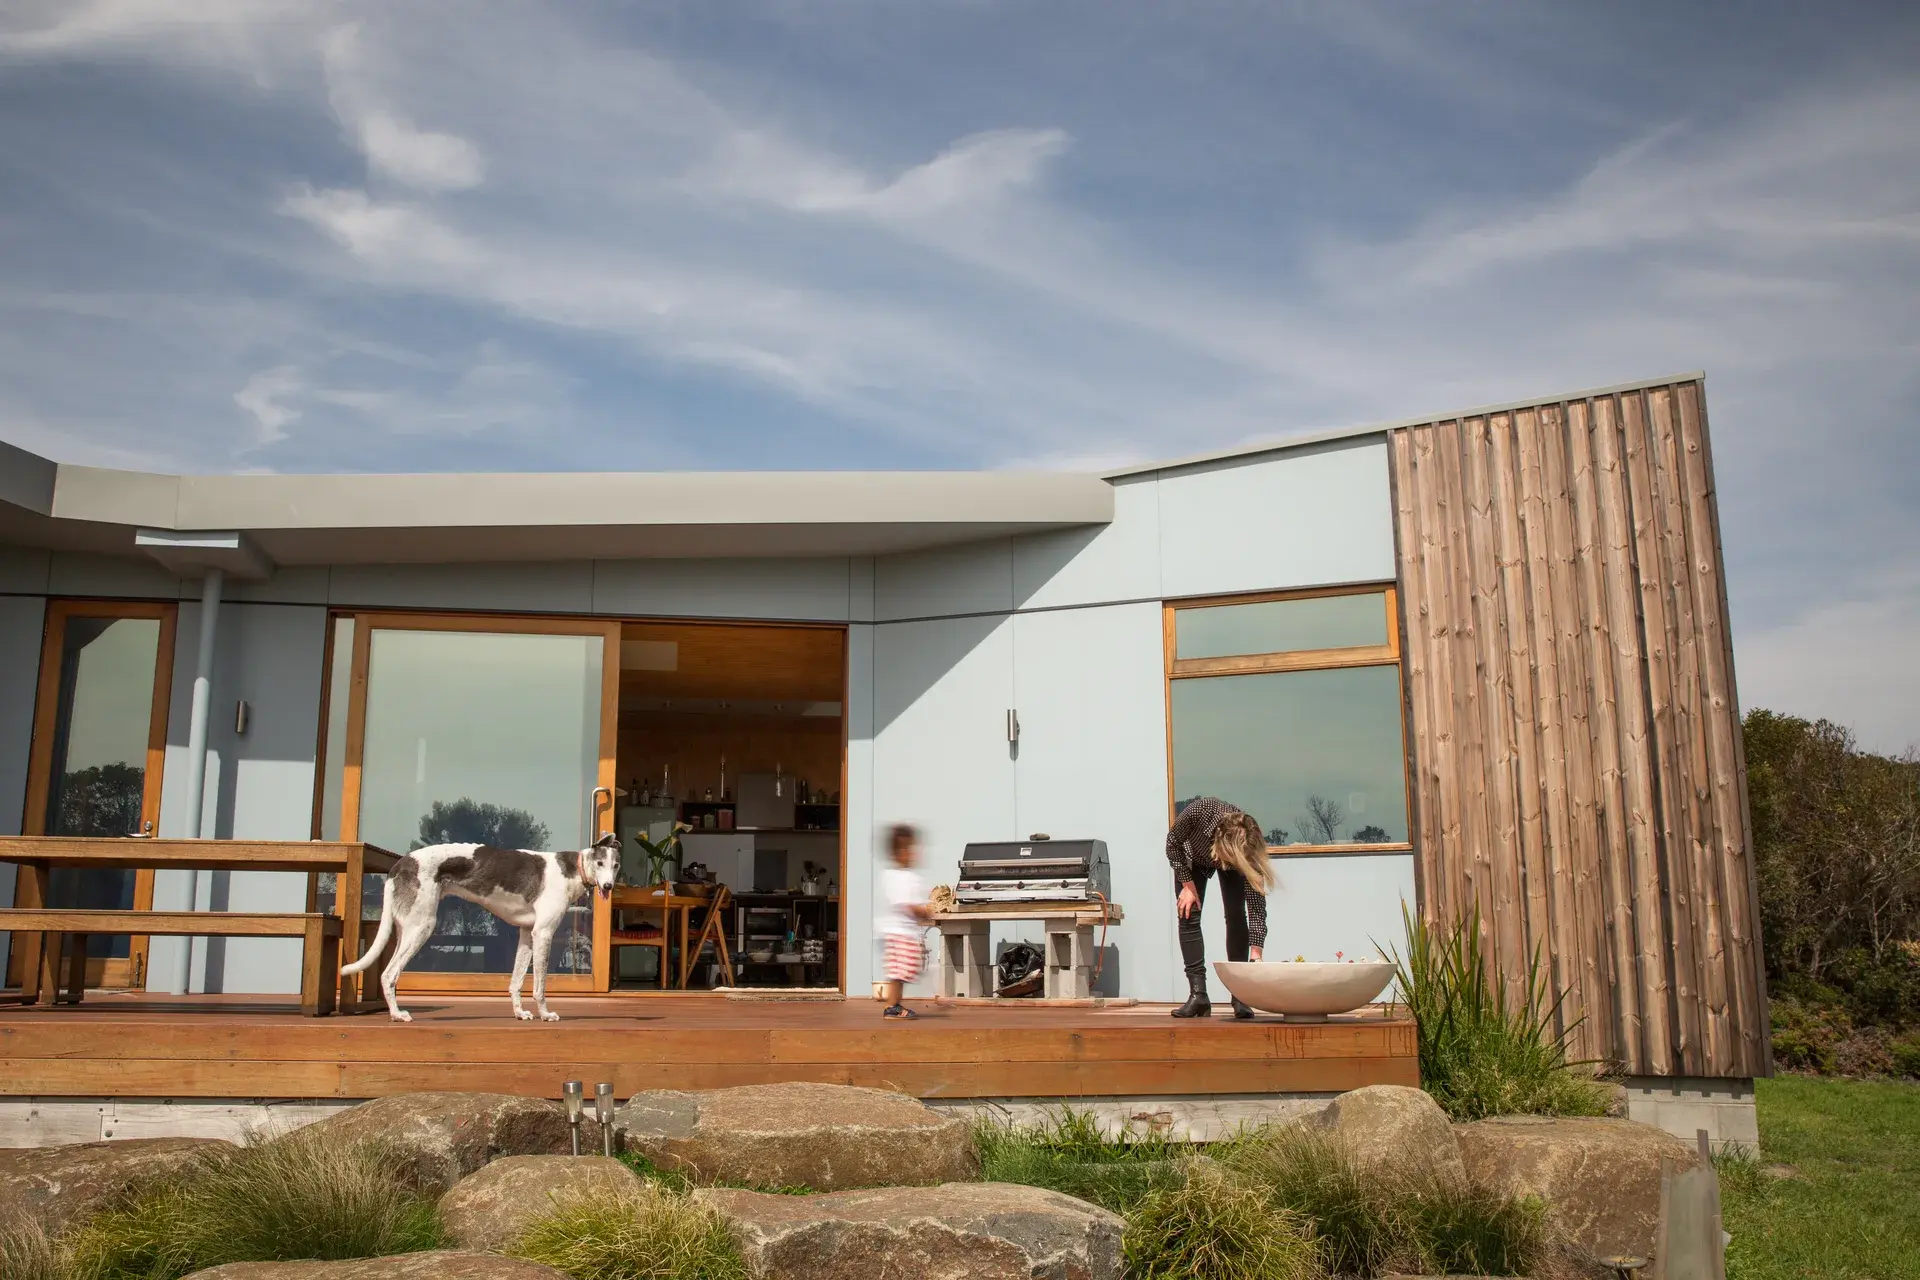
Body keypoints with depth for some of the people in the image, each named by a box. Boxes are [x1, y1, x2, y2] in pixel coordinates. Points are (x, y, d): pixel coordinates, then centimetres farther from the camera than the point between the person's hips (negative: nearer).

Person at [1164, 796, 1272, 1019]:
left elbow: (1257, 910, -38)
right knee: (1188, 916, -12)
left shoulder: (1249, 851, -41)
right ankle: (1198, 995, -13)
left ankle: (1240, 996, -10)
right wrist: (1187, 884, -22)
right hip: (1193, 858, 1)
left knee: (1236, 917, -15)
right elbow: (1172, 843, -22)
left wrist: (1256, 957, -43)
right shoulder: (1199, 811, -45)